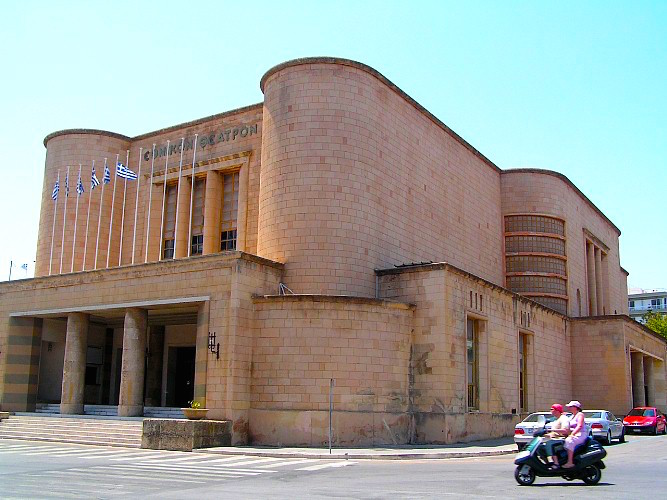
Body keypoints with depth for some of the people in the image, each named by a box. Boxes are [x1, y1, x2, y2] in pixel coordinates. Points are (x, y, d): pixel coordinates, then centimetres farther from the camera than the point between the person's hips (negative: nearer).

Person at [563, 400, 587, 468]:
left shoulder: (580, 414, -2)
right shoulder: (572, 416, 23)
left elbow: (579, 426, -16)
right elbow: (568, 428, 22)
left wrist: (572, 434, -27)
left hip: (580, 435, -9)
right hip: (573, 435, 9)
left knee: (569, 441, -36)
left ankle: (570, 462, -38)